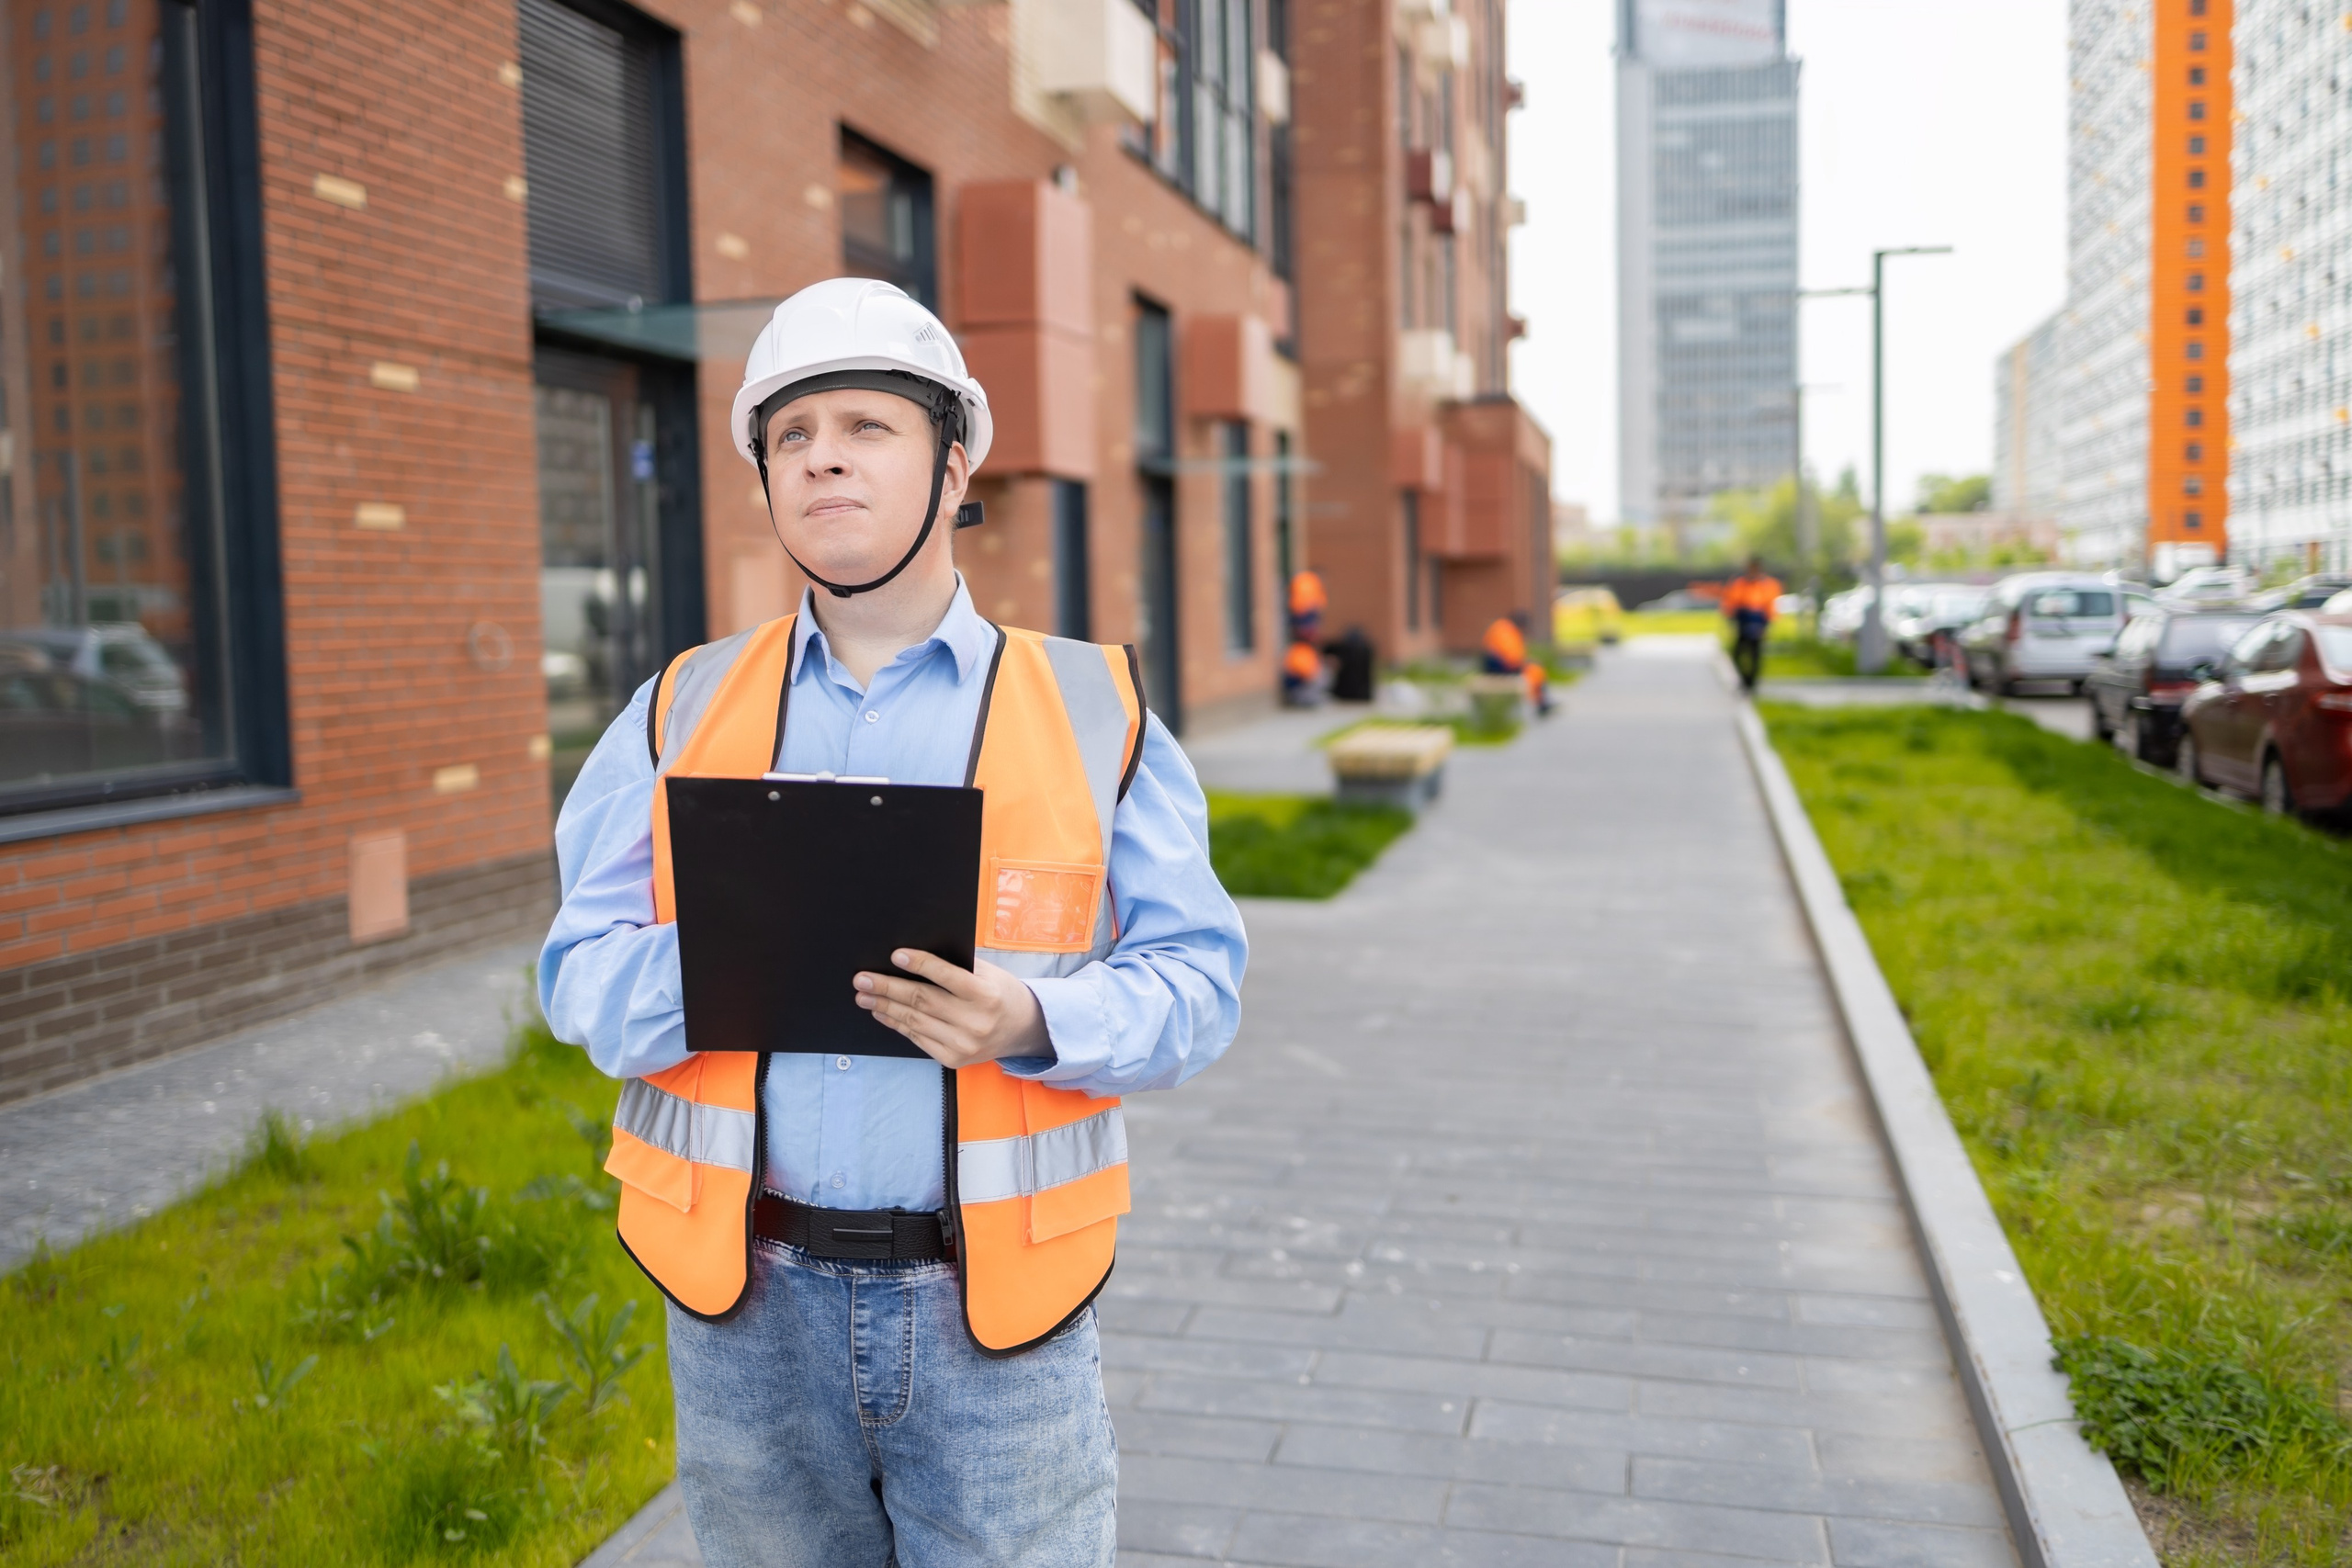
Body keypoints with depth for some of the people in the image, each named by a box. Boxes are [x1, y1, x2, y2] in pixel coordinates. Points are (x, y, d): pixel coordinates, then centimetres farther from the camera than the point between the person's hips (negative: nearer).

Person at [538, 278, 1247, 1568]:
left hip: (993, 1314, -1)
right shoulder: (682, 712, 8)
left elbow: (1193, 979, -2)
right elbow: (581, 974, 3)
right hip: (749, 1308, 2)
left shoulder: (1094, 712, 3)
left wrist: (1034, 1023, -21)